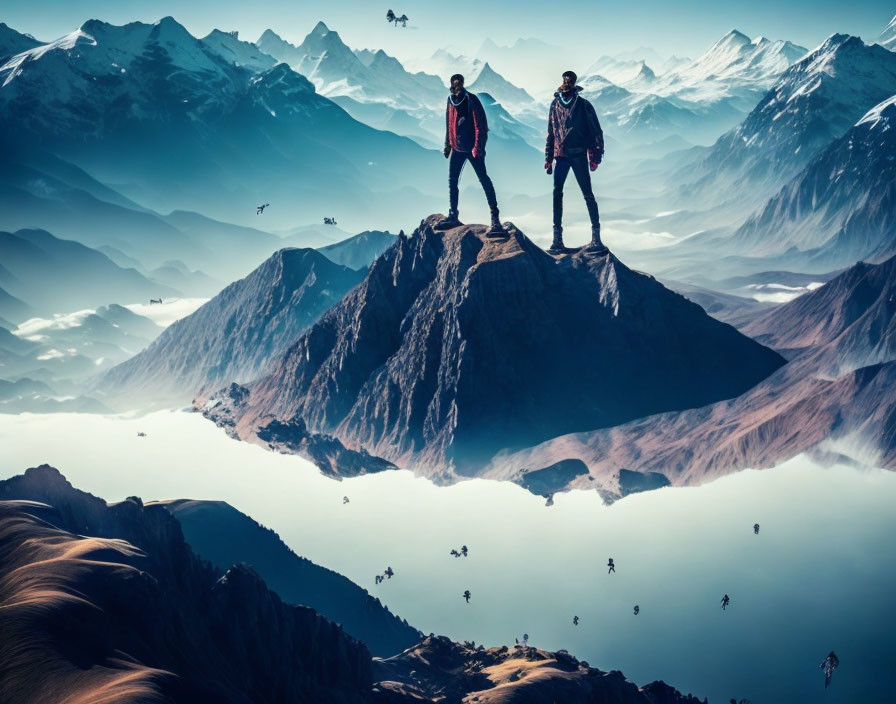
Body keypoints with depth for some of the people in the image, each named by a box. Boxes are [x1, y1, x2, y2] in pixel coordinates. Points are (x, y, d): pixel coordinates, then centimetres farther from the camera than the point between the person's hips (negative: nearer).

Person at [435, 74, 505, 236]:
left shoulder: (471, 100, -11)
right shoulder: (451, 100, 10)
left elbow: (480, 125, -14)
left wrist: (478, 147, -20)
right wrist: (448, 145, 18)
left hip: (472, 148, -7)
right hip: (457, 147, 7)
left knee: (483, 179, -8)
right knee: (452, 180, 9)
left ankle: (495, 218, -11)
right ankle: (453, 216, 18)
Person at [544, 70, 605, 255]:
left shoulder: (583, 105, 0)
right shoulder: (555, 105, 11)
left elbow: (596, 131, 1)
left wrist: (595, 156, -7)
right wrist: (548, 159, 14)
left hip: (579, 155, -4)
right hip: (560, 156, 4)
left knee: (588, 194, -2)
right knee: (557, 194, -2)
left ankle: (596, 237, -2)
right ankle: (557, 239, 1)